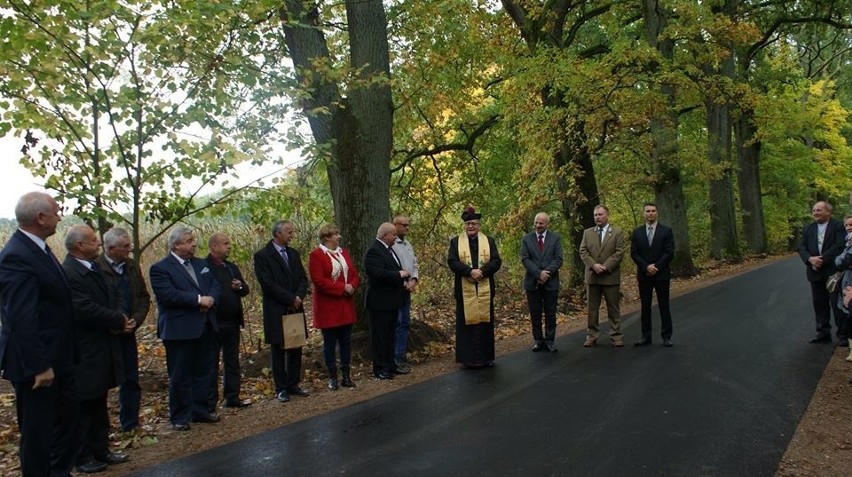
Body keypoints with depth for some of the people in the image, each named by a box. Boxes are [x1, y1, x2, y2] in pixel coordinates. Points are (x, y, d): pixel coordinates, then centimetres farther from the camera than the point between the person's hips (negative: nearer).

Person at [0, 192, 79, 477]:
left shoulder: (38, 248, 8)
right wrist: (38, 366, -24)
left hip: (56, 357, 10)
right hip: (36, 363, -10)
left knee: (67, 414, 22)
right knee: (36, 429, 6)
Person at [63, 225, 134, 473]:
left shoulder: (94, 267, 9)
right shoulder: (68, 273, -23)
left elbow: (115, 295, 9)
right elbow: (86, 310, -29)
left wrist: (119, 318, -12)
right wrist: (119, 321, -16)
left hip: (102, 347, 10)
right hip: (83, 352, -9)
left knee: (98, 403, 19)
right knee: (83, 406, 5)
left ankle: (100, 450, 31)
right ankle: (82, 457, 20)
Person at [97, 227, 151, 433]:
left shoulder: (132, 267, 8)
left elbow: (144, 297, 11)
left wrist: (136, 320, -5)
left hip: (127, 333, 6)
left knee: (131, 380, 11)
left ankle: (130, 423, 23)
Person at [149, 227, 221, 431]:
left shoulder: (201, 264, 13)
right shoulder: (160, 268, -9)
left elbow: (215, 284, 9)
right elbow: (168, 294, -21)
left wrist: (211, 299, -13)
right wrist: (198, 299, -21)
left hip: (205, 327, 7)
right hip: (180, 330, -7)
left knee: (205, 371, 14)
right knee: (180, 376, 4)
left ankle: (201, 410, 27)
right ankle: (180, 417, 16)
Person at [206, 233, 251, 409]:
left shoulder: (232, 267, 15)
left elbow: (245, 289, 17)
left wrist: (240, 287, -3)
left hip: (232, 323, 8)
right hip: (213, 323, -8)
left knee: (232, 362, 15)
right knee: (211, 363, 3)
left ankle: (232, 397, 25)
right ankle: (210, 402, 11)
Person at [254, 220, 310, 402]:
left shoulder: (293, 254, 12)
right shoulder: (262, 256, -8)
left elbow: (303, 278, 9)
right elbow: (268, 284, -15)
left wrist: (299, 296, -9)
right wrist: (291, 299, -14)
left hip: (295, 309, 6)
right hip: (276, 311, -5)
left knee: (296, 348, 8)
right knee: (278, 349, 4)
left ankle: (294, 384, 19)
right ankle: (281, 388, 12)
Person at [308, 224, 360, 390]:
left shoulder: (343, 252, 13)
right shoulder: (316, 255, -10)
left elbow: (354, 274, 12)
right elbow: (318, 281, -18)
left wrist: (352, 286, -9)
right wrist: (342, 288, -19)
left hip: (346, 306, 6)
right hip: (328, 307, -6)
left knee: (346, 341, 10)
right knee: (330, 343, 4)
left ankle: (346, 376, 19)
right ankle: (332, 377, 14)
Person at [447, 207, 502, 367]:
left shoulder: (489, 241, 9)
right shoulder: (456, 242, 5)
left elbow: (496, 261, -1)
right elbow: (452, 262, -7)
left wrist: (482, 271, -17)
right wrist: (470, 271, -20)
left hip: (485, 289, 1)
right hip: (465, 290, -1)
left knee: (485, 322, 6)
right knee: (467, 322, 1)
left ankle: (486, 357, 15)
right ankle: (468, 358, 7)